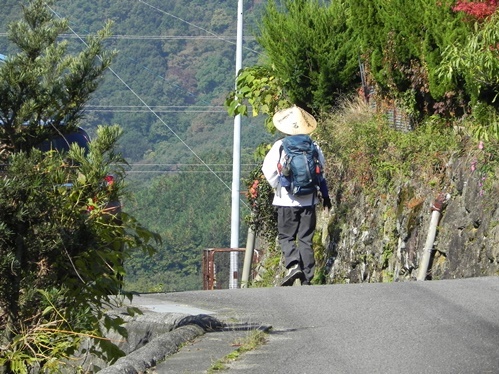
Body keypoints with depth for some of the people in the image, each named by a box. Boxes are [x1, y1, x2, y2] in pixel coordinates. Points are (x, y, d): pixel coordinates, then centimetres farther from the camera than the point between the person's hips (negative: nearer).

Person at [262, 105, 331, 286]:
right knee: (306, 239, 7)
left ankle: (293, 265, -18)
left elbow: (268, 169, -12)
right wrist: (325, 195, 17)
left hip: (287, 200, -3)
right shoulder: (314, 147, 1)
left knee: (286, 236, 6)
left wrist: (278, 188, 1)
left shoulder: (280, 146, -7)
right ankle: (307, 277, 5)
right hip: (309, 200, 3)